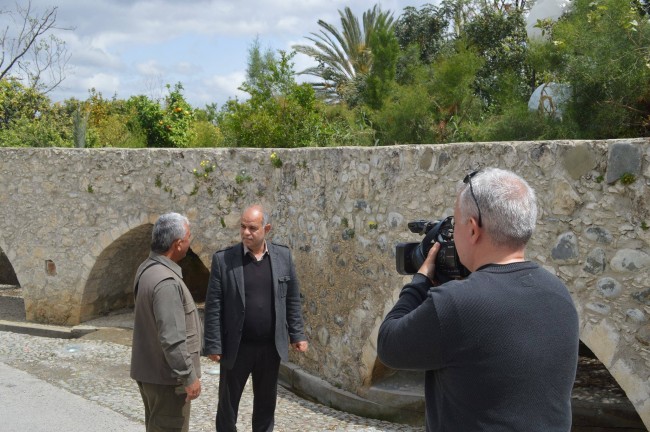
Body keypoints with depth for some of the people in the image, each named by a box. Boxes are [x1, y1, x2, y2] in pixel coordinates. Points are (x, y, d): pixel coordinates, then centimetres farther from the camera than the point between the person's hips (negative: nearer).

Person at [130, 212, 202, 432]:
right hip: (166, 376, -9)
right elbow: (172, 339, -27)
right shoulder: (166, 282, -26)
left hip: (150, 370, 9)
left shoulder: (148, 268, 5)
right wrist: (189, 376, -18)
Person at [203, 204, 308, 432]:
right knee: (228, 402, 11)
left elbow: (292, 299, 6)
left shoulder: (283, 256, 0)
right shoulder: (223, 259, -9)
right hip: (236, 347, -2)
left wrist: (297, 334, 4)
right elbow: (214, 306, -8)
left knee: (266, 403, 16)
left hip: (271, 346, 2)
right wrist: (213, 345, -10)